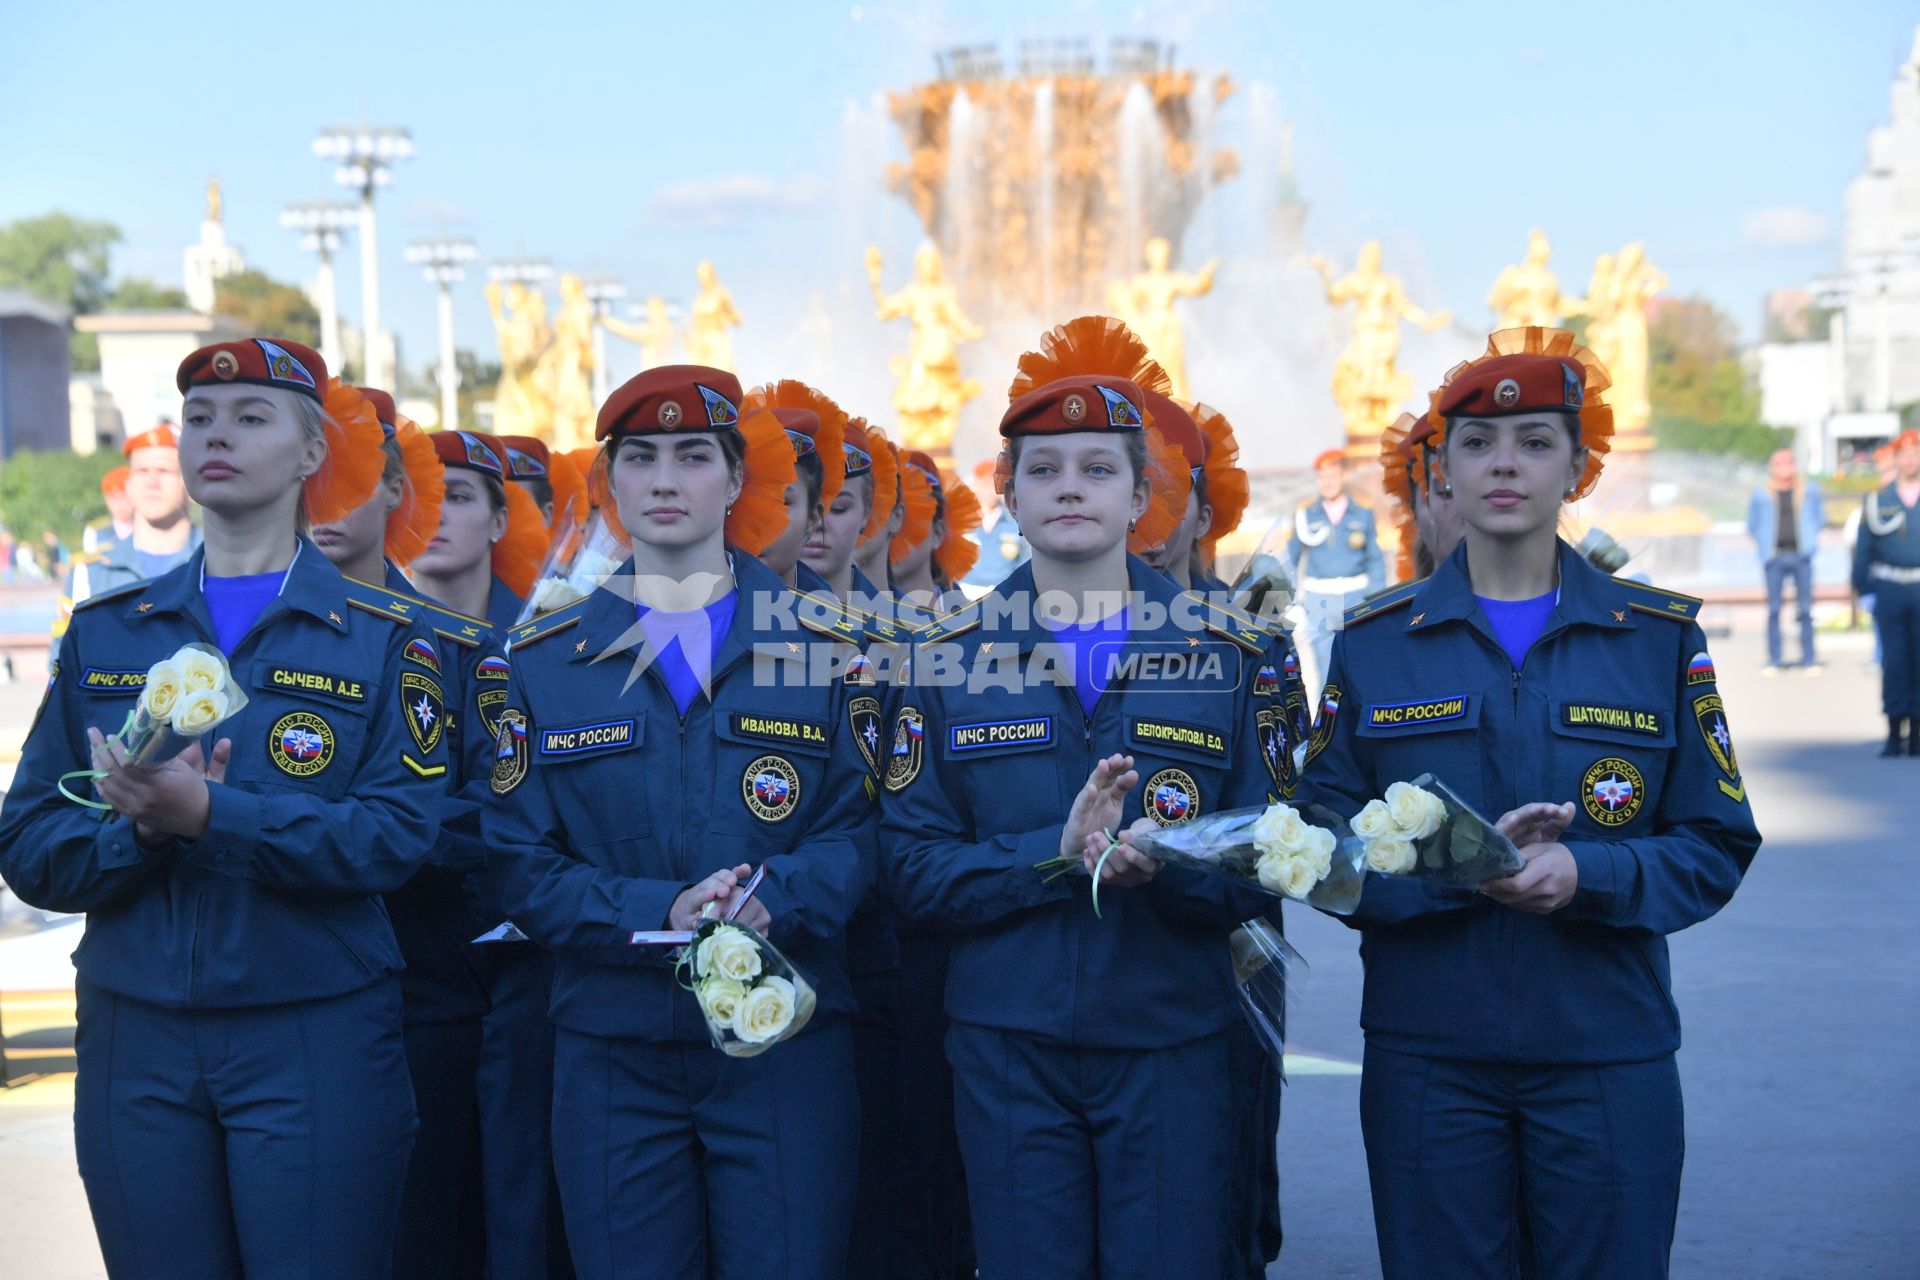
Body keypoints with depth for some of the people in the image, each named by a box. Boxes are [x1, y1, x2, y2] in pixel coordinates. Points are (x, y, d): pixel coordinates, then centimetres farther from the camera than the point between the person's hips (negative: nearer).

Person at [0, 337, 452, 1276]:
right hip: (134, 1041, 3)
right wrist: (141, 828, -16)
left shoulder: (382, 638, 2)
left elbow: (398, 836, -11)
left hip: (318, 1044, -2)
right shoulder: (105, 633, 10)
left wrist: (209, 813, -22)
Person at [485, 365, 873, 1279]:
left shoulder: (820, 648, 5)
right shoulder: (544, 662, 5)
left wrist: (776, 898, -20)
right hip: (613, 1056, 1)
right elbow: (521, 868, 0)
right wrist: (658, 913, -16)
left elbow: (860, 830, 0)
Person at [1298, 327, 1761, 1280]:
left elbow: (1715, 848, 2)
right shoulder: (1374, 644, 4)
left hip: (1612, 1061, 0)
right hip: (1426, 1063, 0)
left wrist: (1589, 873, -17)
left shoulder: (1659, 637, 4)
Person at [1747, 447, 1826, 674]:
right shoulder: (1762, 495, 6)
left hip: (1801, 555, 0)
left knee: (1805, 609, 0)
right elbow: (1752, 525, 13)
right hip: (1775, 558, 0)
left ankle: (1809, 660, 6)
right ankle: (1774, 661, 5)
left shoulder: (1809, 492, 9)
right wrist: (1764, 545, 4)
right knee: (1773, 609, 0)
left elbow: (1820, 518, 17)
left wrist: (1809, 540, 6)